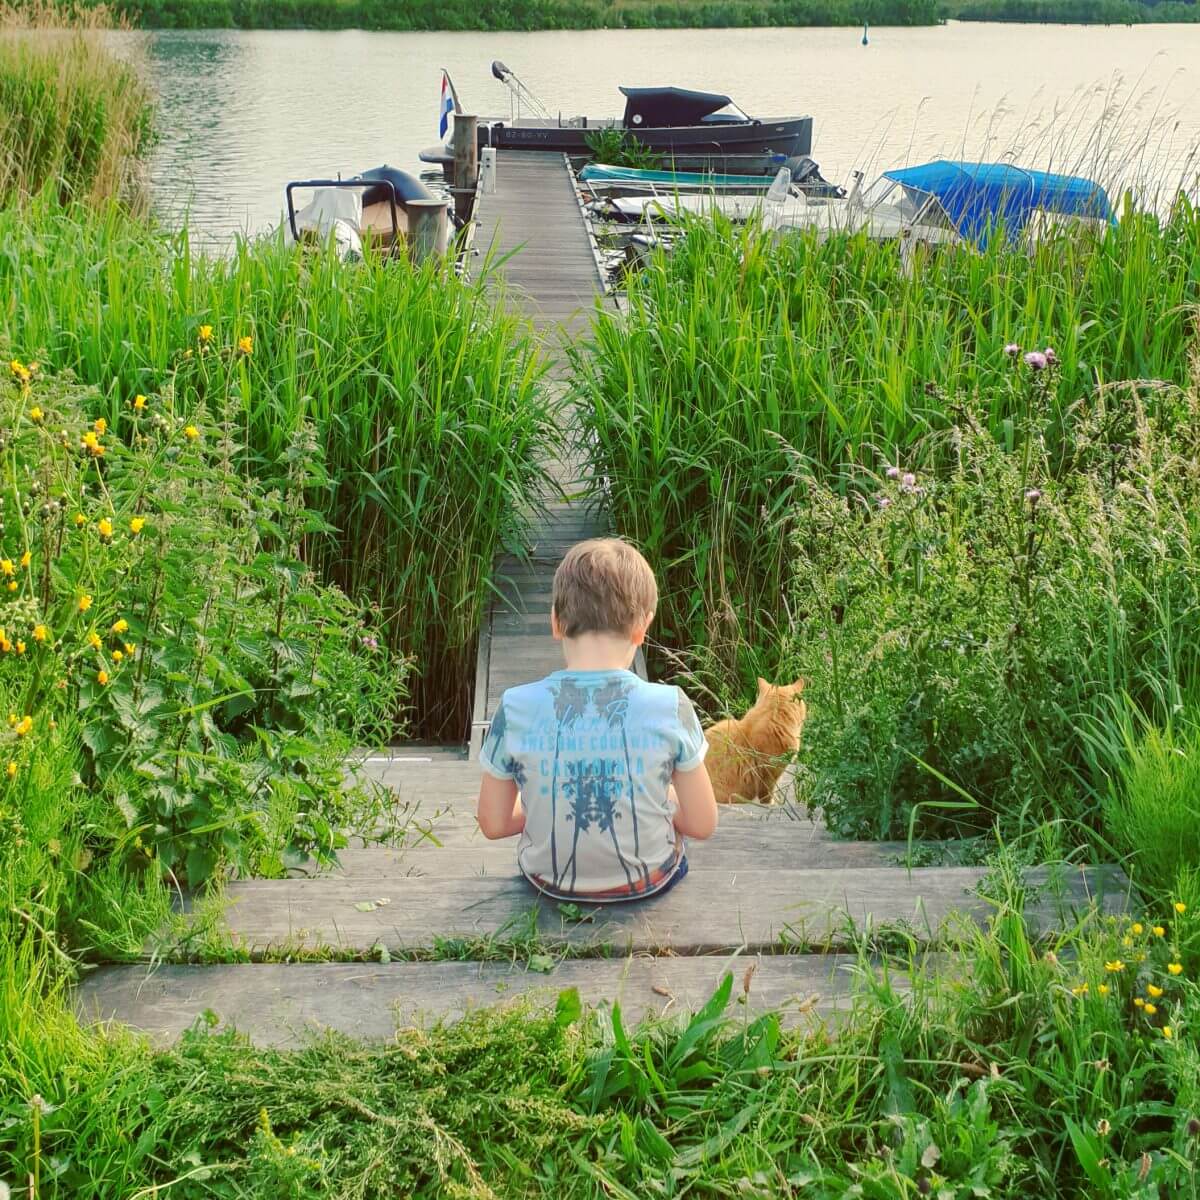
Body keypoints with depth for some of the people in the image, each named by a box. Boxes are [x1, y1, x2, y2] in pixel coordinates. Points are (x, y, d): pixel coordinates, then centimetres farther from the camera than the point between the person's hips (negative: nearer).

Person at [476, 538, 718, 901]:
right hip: (646, 881, -1)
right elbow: (703, 825, -12)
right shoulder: (670, 708, -21)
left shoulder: (516, 708, -19)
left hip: (550, 881, 1)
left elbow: (493, 824, -9)